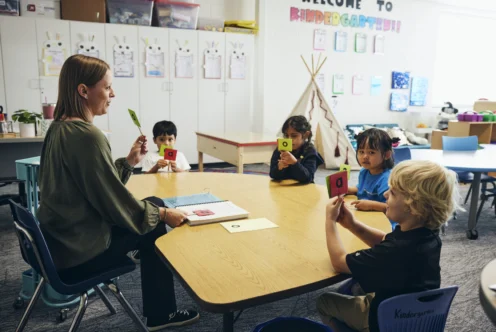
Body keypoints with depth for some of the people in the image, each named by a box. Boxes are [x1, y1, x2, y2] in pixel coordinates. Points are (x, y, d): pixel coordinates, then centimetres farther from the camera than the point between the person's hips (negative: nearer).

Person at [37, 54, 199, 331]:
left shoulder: (60, 128, 5)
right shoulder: (87, 136, -24)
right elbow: (116, 202, -20)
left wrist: (130, 161, 2)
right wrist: (162, 214, -8)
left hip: (62, 241, 9)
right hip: (80, 253, -8)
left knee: (153, 204, 13)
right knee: (153, 227, 7)